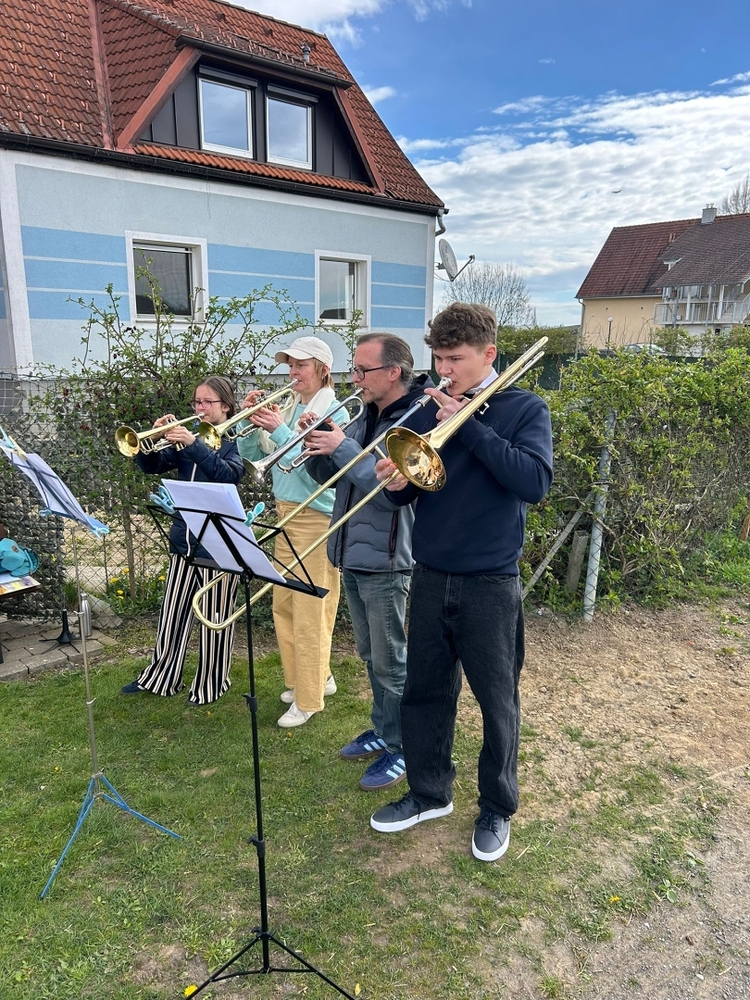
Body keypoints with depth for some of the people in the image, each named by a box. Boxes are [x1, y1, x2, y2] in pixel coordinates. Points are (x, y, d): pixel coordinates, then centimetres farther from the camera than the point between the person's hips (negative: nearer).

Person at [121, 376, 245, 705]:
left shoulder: (236, 441, -5)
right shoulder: (188, 437, 11)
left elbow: (230, 474, -24)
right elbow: (151, 466, 4)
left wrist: (193, 445, -32)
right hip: (183, 539, 6)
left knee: (214, 617, 5)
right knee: (172, 613, 16)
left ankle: (210, 685, 20)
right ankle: (160, 676, 32)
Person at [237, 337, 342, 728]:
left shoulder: (334, 412, -11)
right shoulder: (287, 407, 10)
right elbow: (251, 454, 9)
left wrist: (279, 430, -24)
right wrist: (252, 421, -7)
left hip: (315, 517, -8)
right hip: (285, 515, 8)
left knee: (310, 612, 0)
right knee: (284, 606, 15)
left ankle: (309, 699, 14)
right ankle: (315, 677, 33)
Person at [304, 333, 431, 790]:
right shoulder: (365, 419, 9)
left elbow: (392, 490, -27)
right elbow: (328, 478, 12)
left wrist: (343, 448, -24)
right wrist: (316, 446, -6)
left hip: (385, 562, -8)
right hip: (351, 555, 8)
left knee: (391, 663, 5)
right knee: (371, 655, 21)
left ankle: (402, 749, 23)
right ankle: (383, 730, 38)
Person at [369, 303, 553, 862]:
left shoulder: (523, 409, -4)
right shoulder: (429, 410, 7)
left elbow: (535, 482, -21)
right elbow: (409, 487, 9)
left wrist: (467, 426, -22)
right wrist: (396, 483, -14)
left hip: (490, 584, -4)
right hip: (431, 578, 4)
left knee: (497, 702, 10)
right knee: (424, 691, 14)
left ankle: (498, 808, 32)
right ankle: (429, 793, 35)